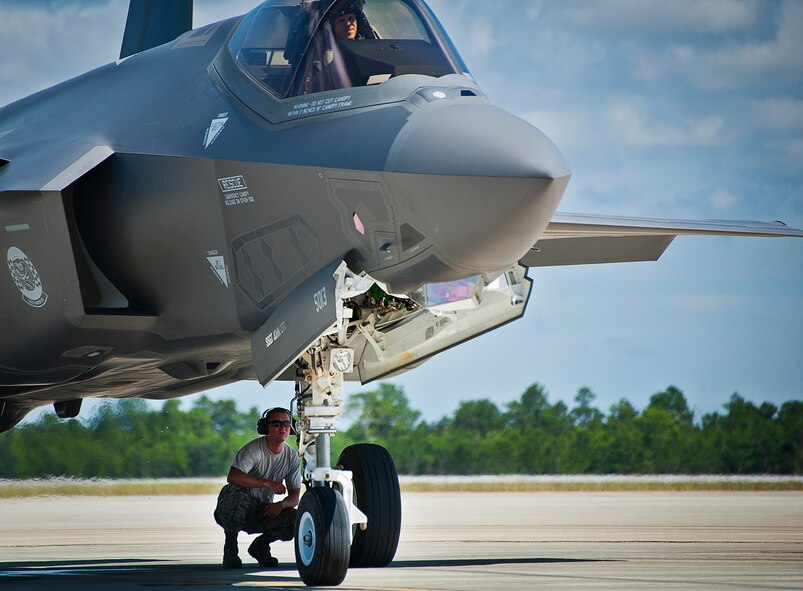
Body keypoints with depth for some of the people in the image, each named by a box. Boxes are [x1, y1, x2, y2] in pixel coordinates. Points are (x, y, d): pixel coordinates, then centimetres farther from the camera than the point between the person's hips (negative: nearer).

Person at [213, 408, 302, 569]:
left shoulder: (292, 457, 0)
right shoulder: (253, 450, -19)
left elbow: (294, 496, 2)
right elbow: (232, 477, -36)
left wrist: (281, 504, -22)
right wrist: (267, 483, -38)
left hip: (263, 511, 5)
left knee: (296, 520, -19)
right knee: (238, 491, -39)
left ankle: (260, 545, 10)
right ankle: (230, 546, -17)